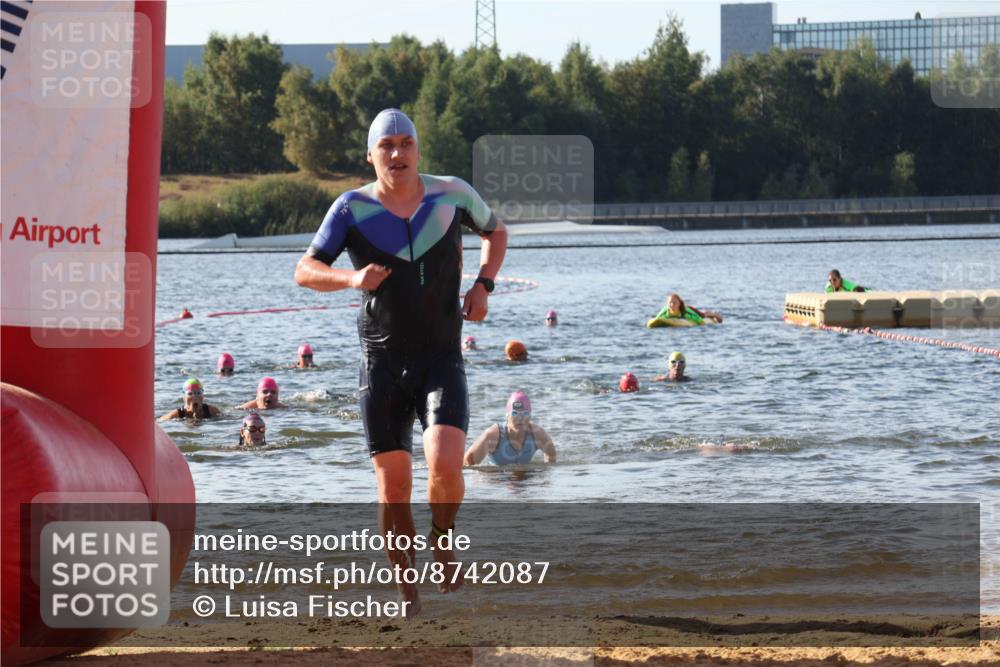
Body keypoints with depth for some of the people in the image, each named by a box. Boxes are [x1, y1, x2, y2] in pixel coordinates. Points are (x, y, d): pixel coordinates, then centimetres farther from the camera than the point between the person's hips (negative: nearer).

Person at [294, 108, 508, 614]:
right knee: (393, 488, -1)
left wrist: (483, 285, 1)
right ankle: (407, 589, 17)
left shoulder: (452, 194, -1)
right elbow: (305, 271, -7)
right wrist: (352, 278, -27)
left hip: (442, 360, 0)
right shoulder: (352, 208, -5)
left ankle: (442, 539, 11)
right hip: (382, 364, 0)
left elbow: (495, 232, 19)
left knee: (446, 464, -21)